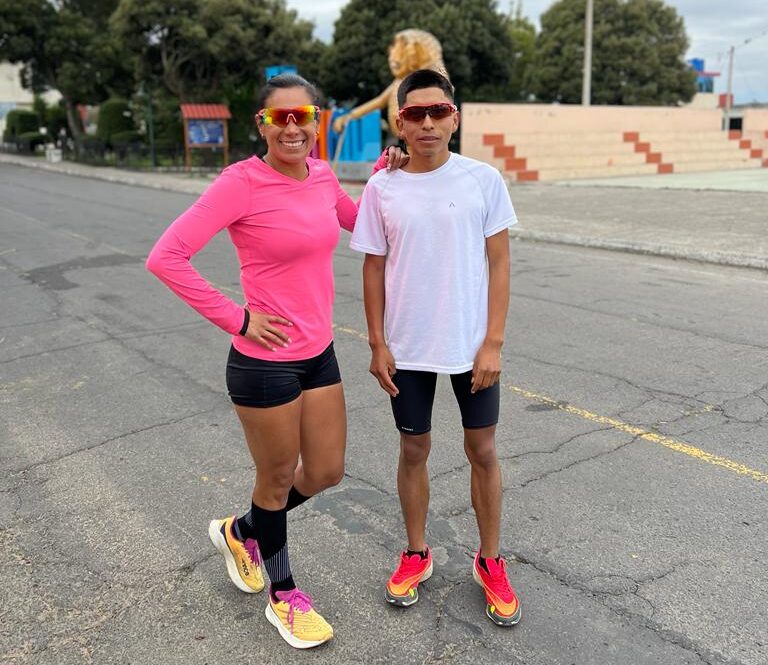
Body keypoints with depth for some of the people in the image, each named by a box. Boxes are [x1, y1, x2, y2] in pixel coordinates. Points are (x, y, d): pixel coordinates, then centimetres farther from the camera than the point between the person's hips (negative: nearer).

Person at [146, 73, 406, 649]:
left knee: (326, 473, 17)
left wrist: (385, 175, 7)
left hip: (318, 353, 7)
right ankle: (283, 597, 38)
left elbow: (355, 219, 24)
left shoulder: (322, 176, 3)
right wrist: (236, 318, -17)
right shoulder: (242, 182, -17)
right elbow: (166, 258, -20)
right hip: (266, 361, -7)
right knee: (278, 479, 12)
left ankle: (240, 532, 45)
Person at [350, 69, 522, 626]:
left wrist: (493, 343, -9)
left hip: (472, 346, -1)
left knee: (483, 451, 10)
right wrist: (378, 344, -1)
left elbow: (499, 262, -4)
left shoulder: (484, 179, -5)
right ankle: (416, 555, 34)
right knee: (414, 450, 14)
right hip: (407, 349, 1)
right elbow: (374, 268, 3)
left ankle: (490, 562, 30)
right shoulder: (382, 189, -2)